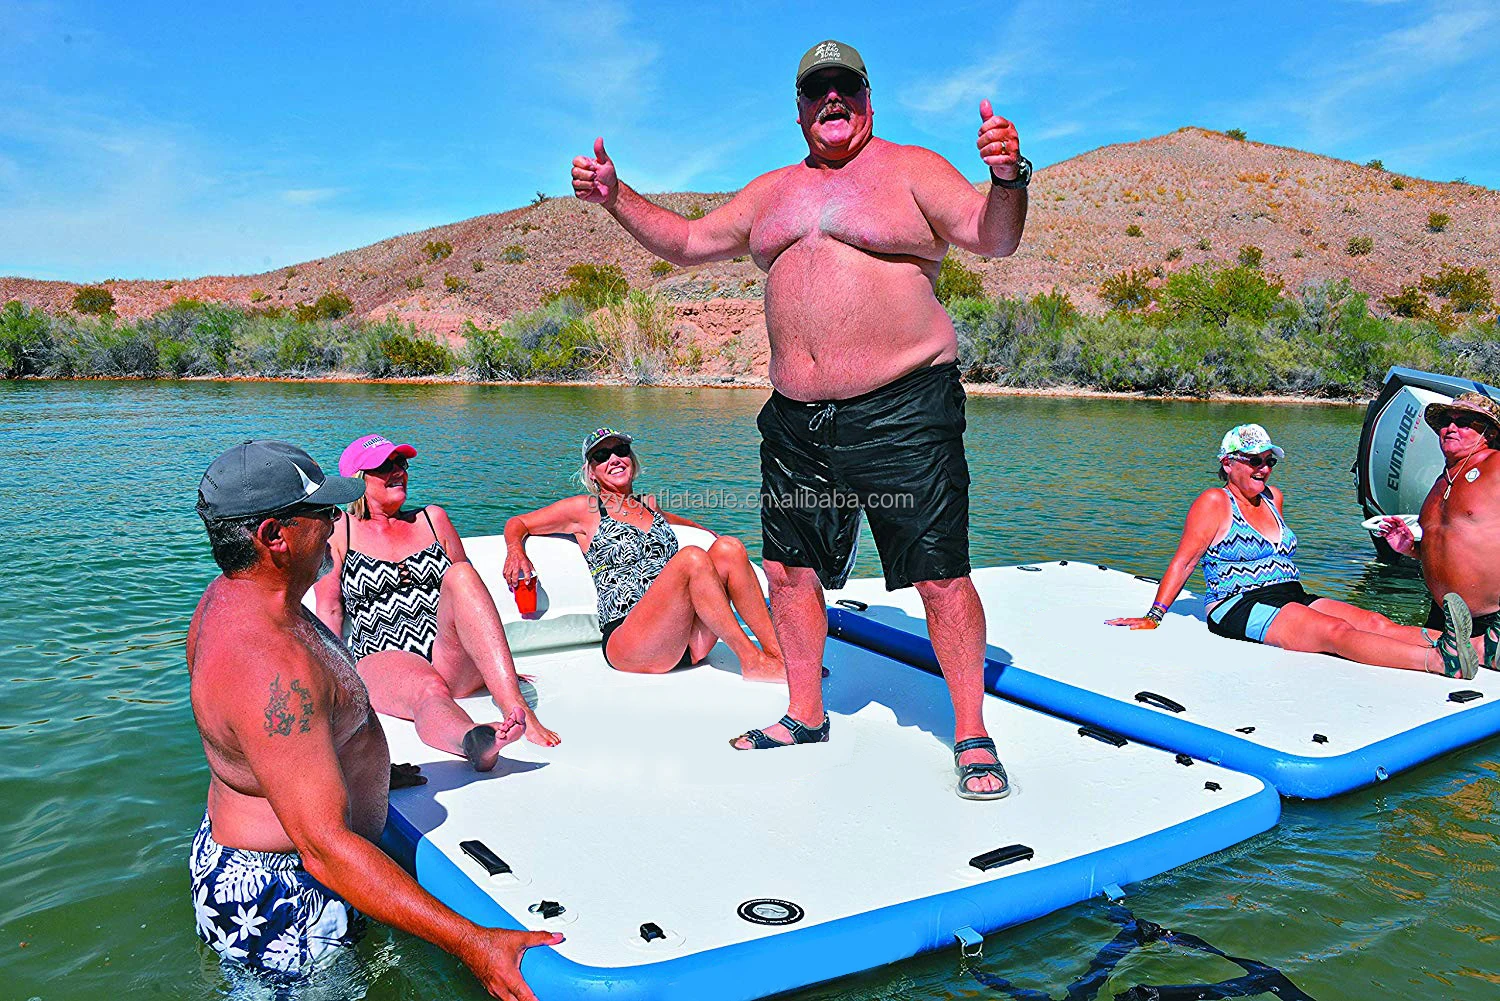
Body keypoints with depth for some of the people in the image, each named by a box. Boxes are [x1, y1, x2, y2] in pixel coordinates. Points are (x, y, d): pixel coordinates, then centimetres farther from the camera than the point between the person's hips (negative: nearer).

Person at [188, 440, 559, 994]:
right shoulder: (271, 667, -35)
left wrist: (374, 773, 27)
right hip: (279, 904, -10)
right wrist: (471, 944, -39)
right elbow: (325, 847, -38)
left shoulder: (232, 596, 0)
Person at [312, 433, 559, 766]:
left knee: (460, 574, -28)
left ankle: (516, 708, -44)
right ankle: (470, 740, -74)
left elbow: (466, 584, 22)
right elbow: (329, 611, 9)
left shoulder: (433, 518, 20)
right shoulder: (338, 532, 13)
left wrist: (498, 663, 16)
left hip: (453, 662, 2)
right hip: (383, 662, -2)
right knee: (429, 690, -38)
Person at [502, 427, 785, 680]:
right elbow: (517, 523, 15)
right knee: (692, 558, -29)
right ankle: (752, 661, -27)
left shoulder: (648, 504, 23)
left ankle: (776, 649, -22)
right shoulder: (586, 508, 9)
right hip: (626, 642, -5)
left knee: (728, 547, -16)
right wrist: (516, 551, -7)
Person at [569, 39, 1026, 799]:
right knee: (789, 568, 10)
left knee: (941, 577, -5)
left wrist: (1007, 179, -30)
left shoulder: (912, 169, 3)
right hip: (797, 418, 6)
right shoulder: (772, 192, 19)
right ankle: (806, 715, 27)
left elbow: (993, 237, -10)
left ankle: (971, 736, 9)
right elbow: (687, 241, 24)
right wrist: (616, 197, 14)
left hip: (904, 409, -5)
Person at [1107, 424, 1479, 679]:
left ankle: (1455, 645, -41)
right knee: (1337, 632, -31)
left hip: (1293, 597, 8)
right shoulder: (1215, 502, -2)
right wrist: (1153, 617, -11)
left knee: (1374, 622, -19)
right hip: (1240, 609, -8)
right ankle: (1442, 662, -49)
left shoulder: (1273, 498, 20)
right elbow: (1184, 562, -6)